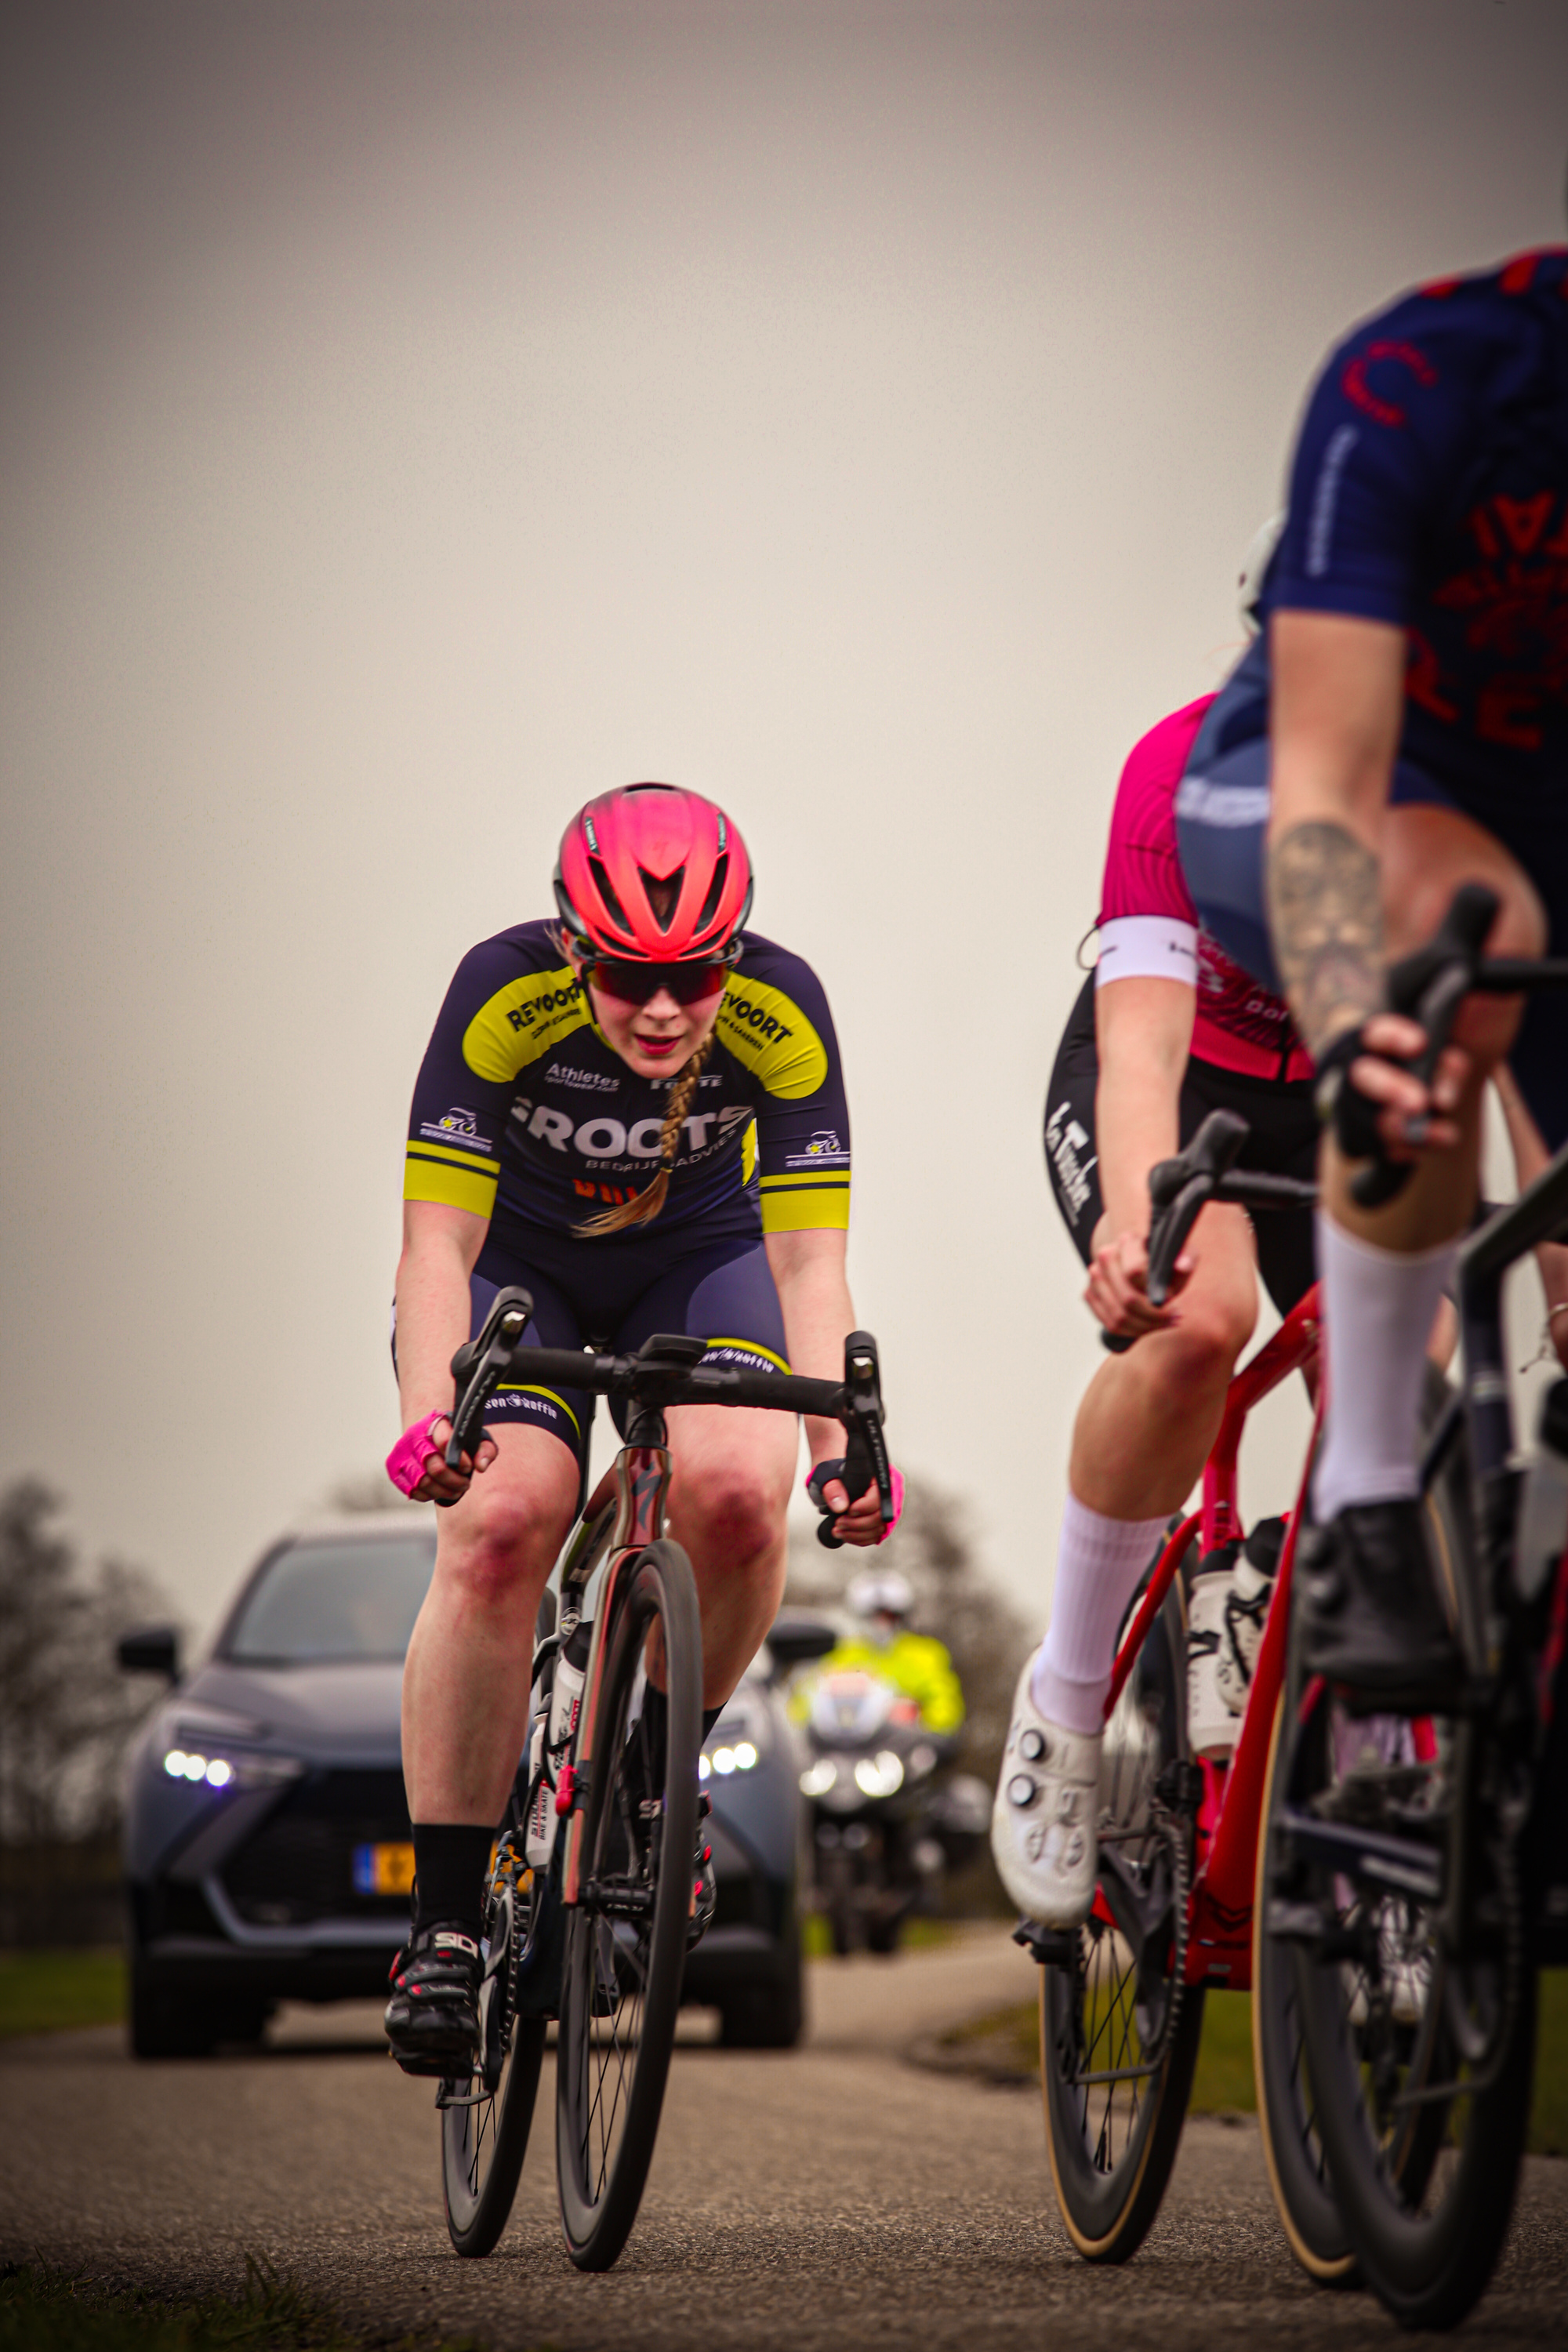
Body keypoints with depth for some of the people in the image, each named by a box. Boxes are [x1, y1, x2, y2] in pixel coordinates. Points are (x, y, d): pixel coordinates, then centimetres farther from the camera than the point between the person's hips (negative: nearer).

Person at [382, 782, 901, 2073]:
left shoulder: (783, 1012, -28)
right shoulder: (505, 996, -31)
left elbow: (808, 1261, -27)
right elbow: (437, 1245, -31)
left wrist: (842, 1445, -42)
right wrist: (428, 1421, -47)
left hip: (697, 1254, 1)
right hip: (518, 1256, -1)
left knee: (736, 1492, -28)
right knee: (499, 1526, -26)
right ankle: (445, 1927, -17)